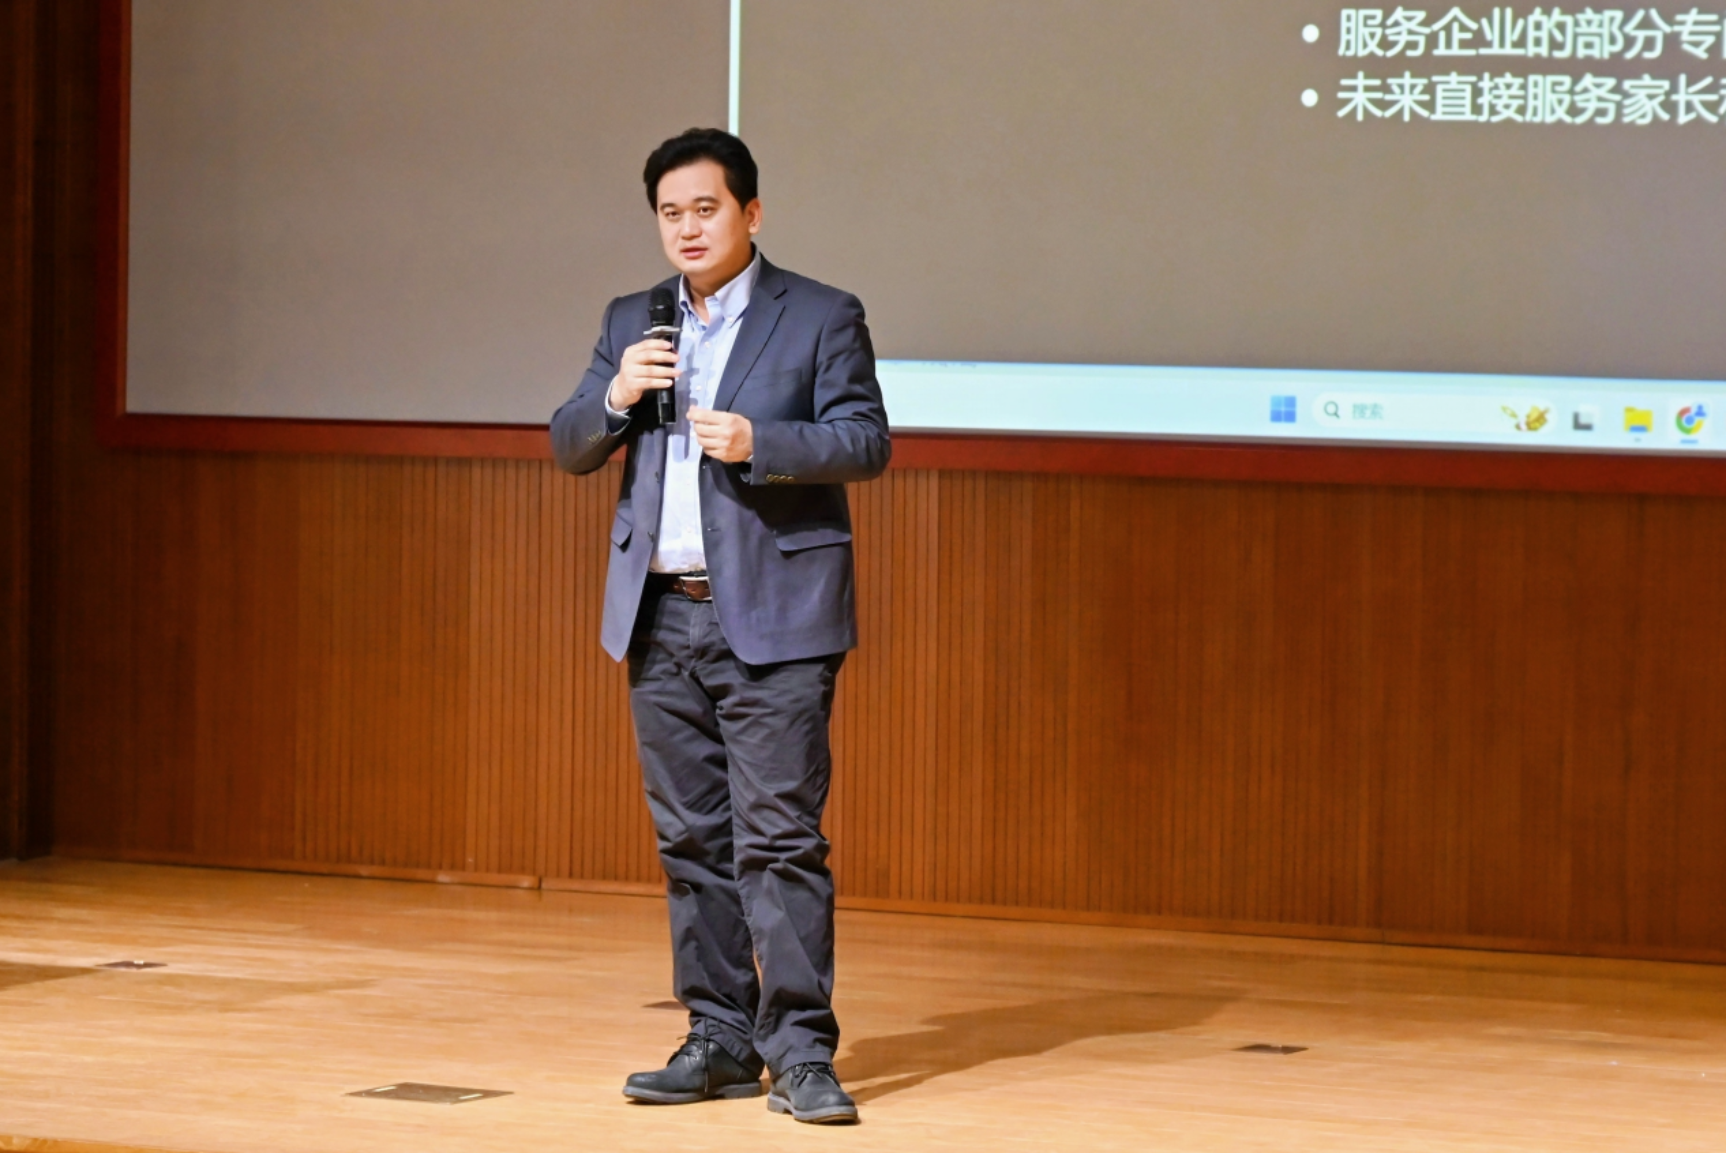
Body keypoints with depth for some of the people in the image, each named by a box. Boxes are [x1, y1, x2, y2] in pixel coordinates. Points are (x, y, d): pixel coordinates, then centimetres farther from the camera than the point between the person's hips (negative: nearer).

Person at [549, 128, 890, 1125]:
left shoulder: (821, 318, 1)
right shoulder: (633, 323, 15)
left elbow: (867, 441, -6)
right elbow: (570, 448, 12)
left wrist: (757, 442, -20)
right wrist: (616, 396, -9)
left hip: (773, 619, -5)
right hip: (663, 616, 5)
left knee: (779, 836, -10)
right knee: (691, 841, 7)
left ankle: (800, 1050, -8)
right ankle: (721, 1042, 13)